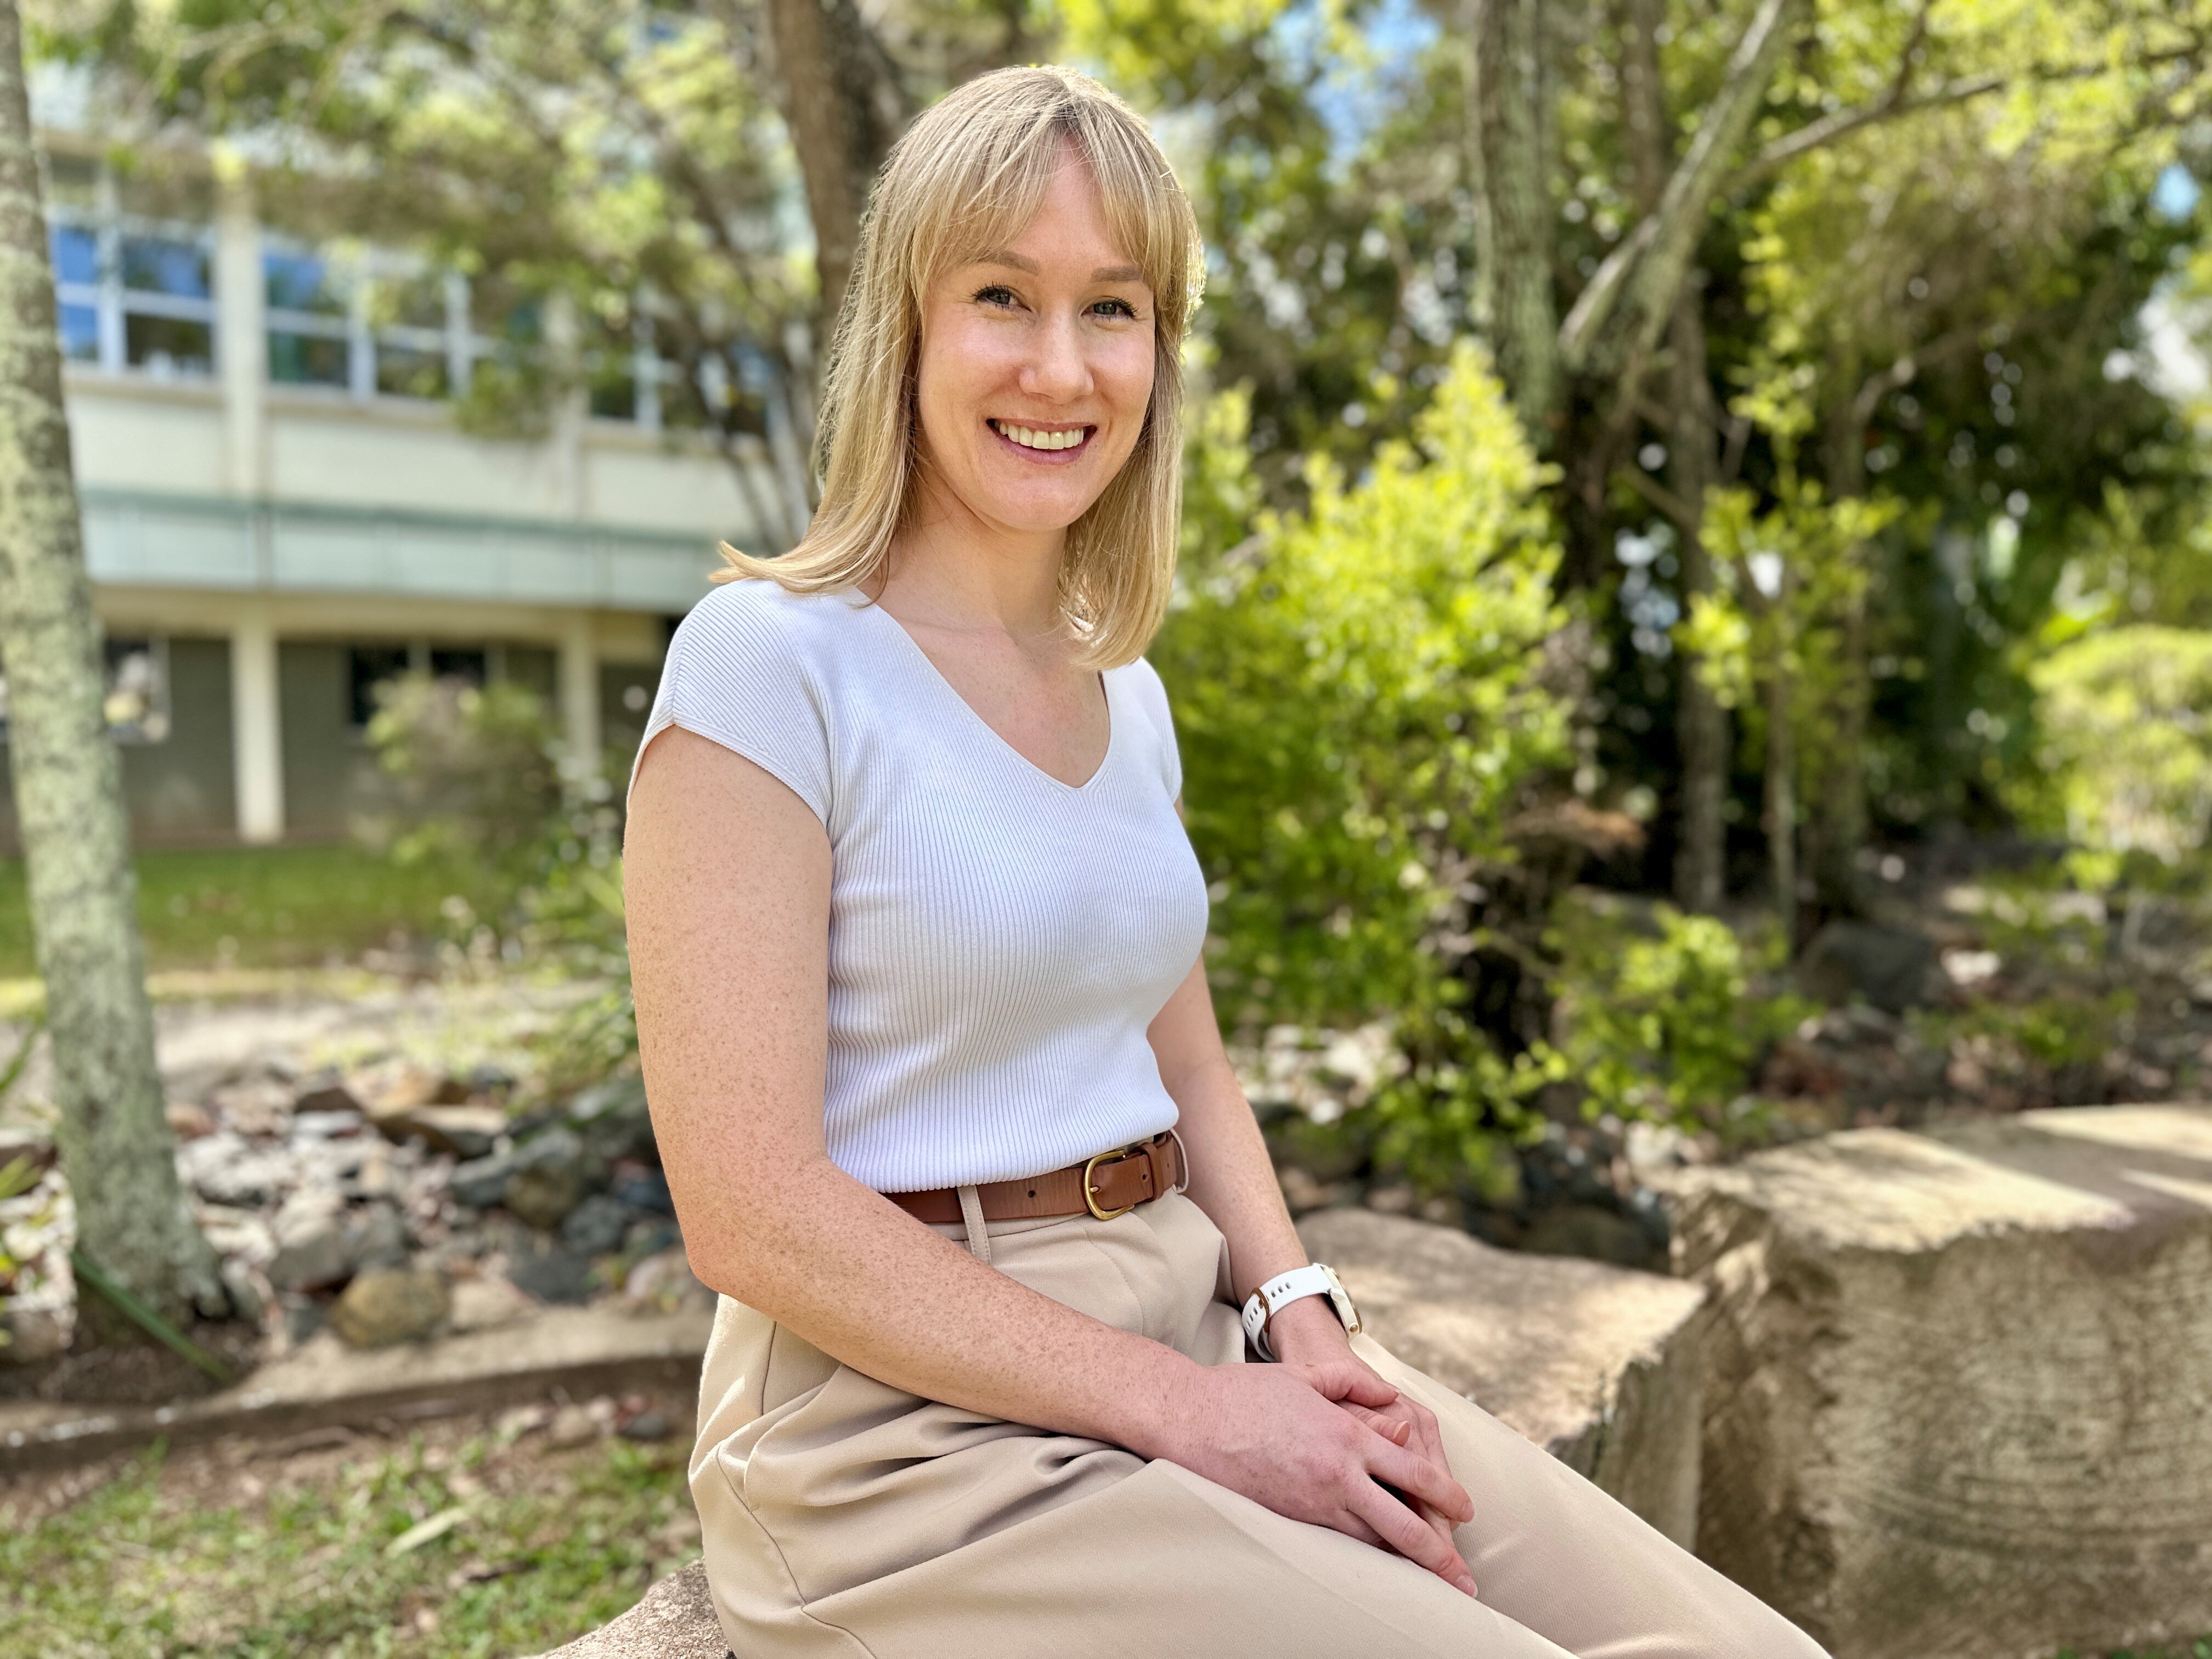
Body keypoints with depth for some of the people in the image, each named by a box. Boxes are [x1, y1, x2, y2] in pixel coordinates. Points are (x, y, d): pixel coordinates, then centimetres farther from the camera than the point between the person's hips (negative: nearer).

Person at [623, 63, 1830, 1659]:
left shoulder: (1126, 692, 10)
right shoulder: (769, 660, -12)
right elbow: (751, 1208, -17)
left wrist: (1298, 1317, -2)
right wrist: (1183, 1409, -16)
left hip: (1195, 1336, 6)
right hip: (905, 1424, -6)